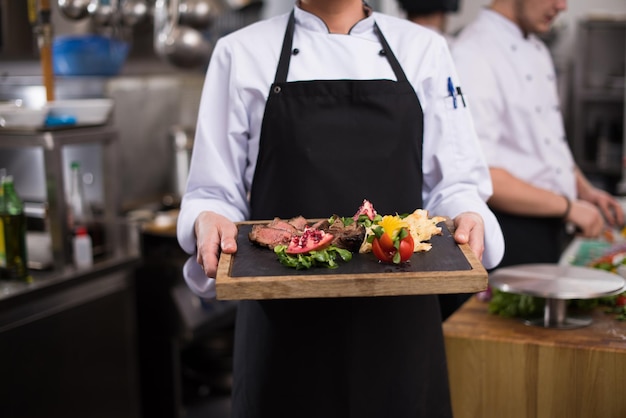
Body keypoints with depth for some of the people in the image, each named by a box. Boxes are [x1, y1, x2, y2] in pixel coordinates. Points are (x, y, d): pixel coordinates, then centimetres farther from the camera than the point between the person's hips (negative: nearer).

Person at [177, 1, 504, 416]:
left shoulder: (423, 48, 8)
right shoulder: (241, 53, 3)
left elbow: (455, 182, 8)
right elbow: (213, 191, 3)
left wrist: (467, 216, -13)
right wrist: (209, 221, -18)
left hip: (397, 316, 2)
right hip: (285, 317, -1)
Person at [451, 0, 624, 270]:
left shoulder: (538, 52, 14)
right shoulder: (473, 55, -17)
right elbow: (478, 175, -25)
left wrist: (585, 190, 9)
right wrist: (568, 206, -19)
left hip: (551, 229, 9)